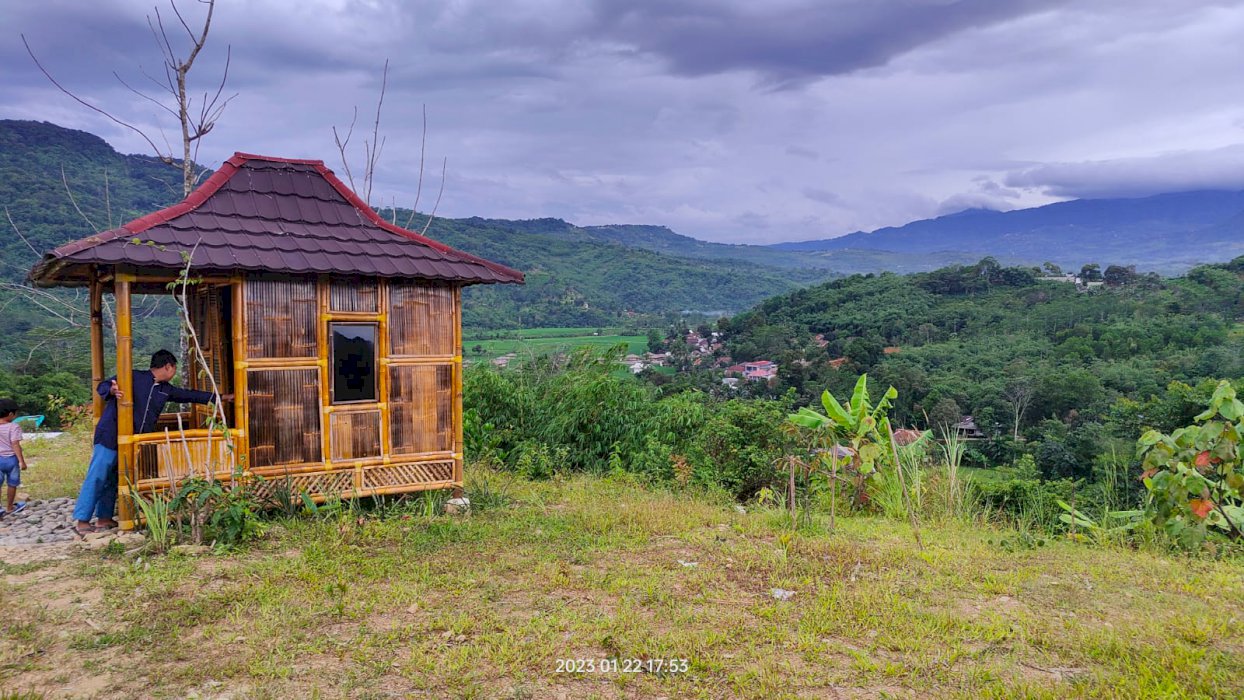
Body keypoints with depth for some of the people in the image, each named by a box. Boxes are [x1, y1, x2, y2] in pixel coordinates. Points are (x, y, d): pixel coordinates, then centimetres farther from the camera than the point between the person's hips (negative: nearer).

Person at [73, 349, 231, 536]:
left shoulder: (165, 389, 13)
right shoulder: (134, 377, -8)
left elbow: (189, 395, 20)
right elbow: (103, 386, -8)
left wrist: (219, 397, 21)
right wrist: (112, 391, -33)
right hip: (110, 436, -7)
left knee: (112, 480, 12)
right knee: (97, 478, -6)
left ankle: (104, 519, 18)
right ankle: (82, 521, -3)